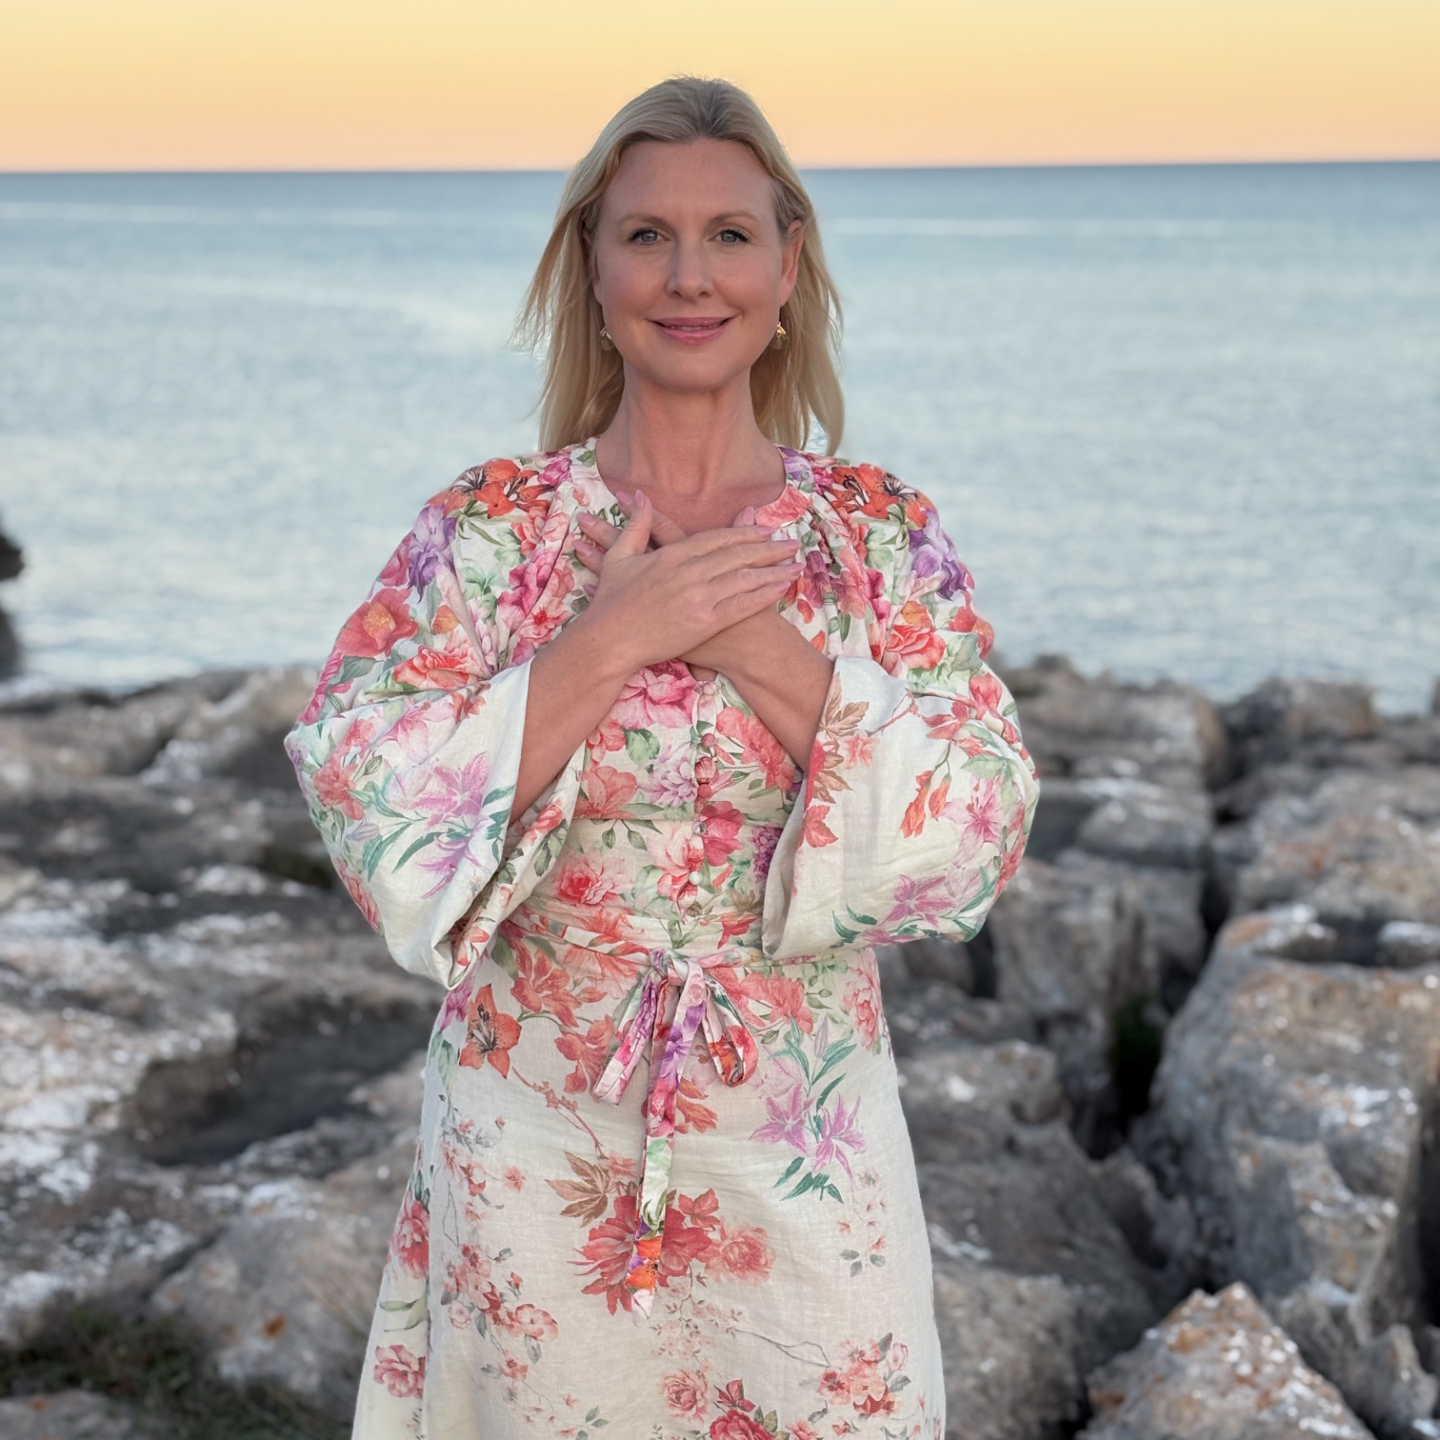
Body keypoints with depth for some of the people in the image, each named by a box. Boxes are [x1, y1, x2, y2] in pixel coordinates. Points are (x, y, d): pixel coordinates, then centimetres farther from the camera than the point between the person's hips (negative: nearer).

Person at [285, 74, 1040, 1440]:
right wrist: (608, 641, -20)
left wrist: (756, 640, -19)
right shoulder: (486, 529, -4)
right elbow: (369, 814, -13)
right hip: (538, 1160, -1)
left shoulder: (881, 533, -2)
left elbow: (975, 834, -11)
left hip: (806, 1166, 1)